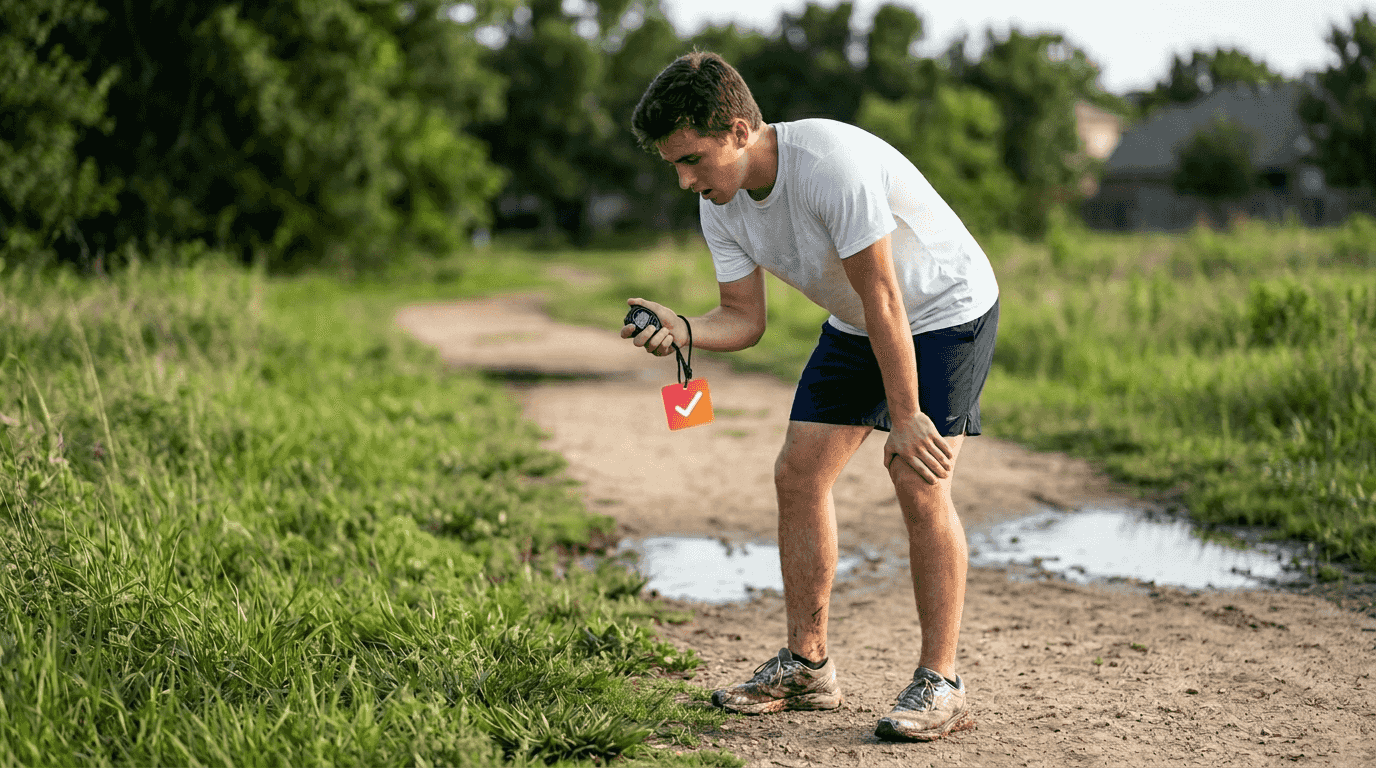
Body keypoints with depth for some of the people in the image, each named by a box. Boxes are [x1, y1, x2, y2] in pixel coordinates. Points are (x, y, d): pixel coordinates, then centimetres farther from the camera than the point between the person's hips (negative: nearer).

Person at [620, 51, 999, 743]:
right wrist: (681, 330, -28)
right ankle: (807, 666, 11)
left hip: (947, 307, -7)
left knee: (920, 484, -18)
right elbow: (745, 319, -6)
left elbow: (882, 297, -30)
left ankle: (940, 685, -9)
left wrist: (904, 417, -25)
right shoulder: (720, 205, -11)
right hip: (856, 324, 8)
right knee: (798, 472, 0)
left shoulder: (833, 162, -35)